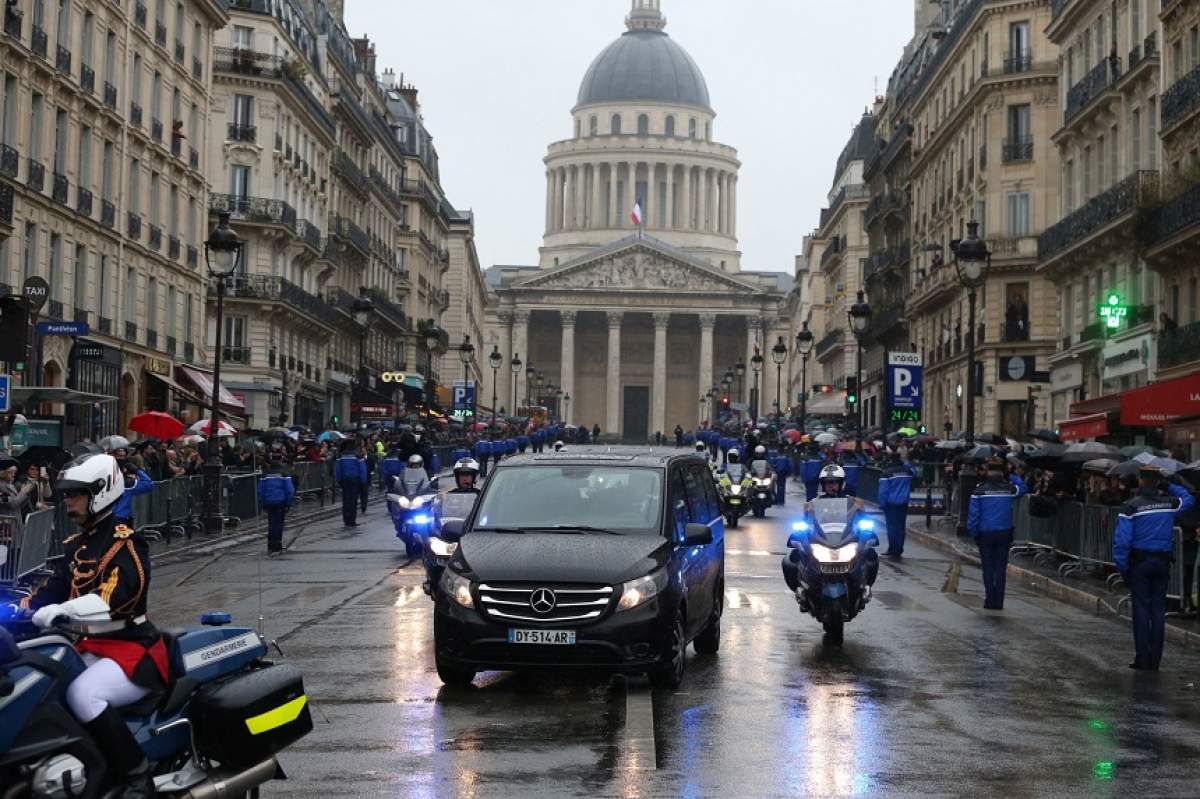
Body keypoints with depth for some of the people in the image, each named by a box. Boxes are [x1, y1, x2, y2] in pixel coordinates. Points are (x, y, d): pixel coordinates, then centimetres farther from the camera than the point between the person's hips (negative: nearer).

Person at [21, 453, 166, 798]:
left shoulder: (126, 543, -12)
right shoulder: (76, 545, 15)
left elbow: (115, 596, -27)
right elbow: (54, 588, 9)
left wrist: (63, 610, -38)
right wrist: (21, 607, -9)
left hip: (132, 649, -9)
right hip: (89, 647, 9)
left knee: (82, 694, -33)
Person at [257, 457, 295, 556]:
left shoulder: (265, 475, 6)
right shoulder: (284, 475, -3)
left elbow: (260, 491, 8)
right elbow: (290, 490, -7)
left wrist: (263, 504, 15)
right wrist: (289, 504, 0)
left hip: (269, 503, 3)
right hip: (280, 503, -3)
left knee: (271, 524, 10)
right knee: (279, 524, 2)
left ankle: (270, 547, 9)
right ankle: (276, 548, 1)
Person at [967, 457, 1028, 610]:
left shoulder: (979, 490, -7)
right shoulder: (1009, 489, -4)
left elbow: (973, 514, -8)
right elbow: (1023, 488, 19)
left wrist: (973, 533, 1)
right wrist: (1011, 476, 16)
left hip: (985, 534, -1)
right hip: (1004, 533, 1)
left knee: (988, 567, 8)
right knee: (1001, 567, 7)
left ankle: (990, 601, 6)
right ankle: (998, 602, 6)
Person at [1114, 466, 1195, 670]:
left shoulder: (1131, 507, -9)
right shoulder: (1170, 503, 0)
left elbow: (1121, 541, -12)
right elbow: (1188, 498, 25)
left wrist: (1123, 568, -6)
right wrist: (1169, 486, 19)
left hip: (1140, 561, -3)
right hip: (1162, 561, 3)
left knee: (1141, 609, 1)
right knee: (1158, 609, 8)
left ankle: (1143, 659, 1)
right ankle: (1155, 660, 10)